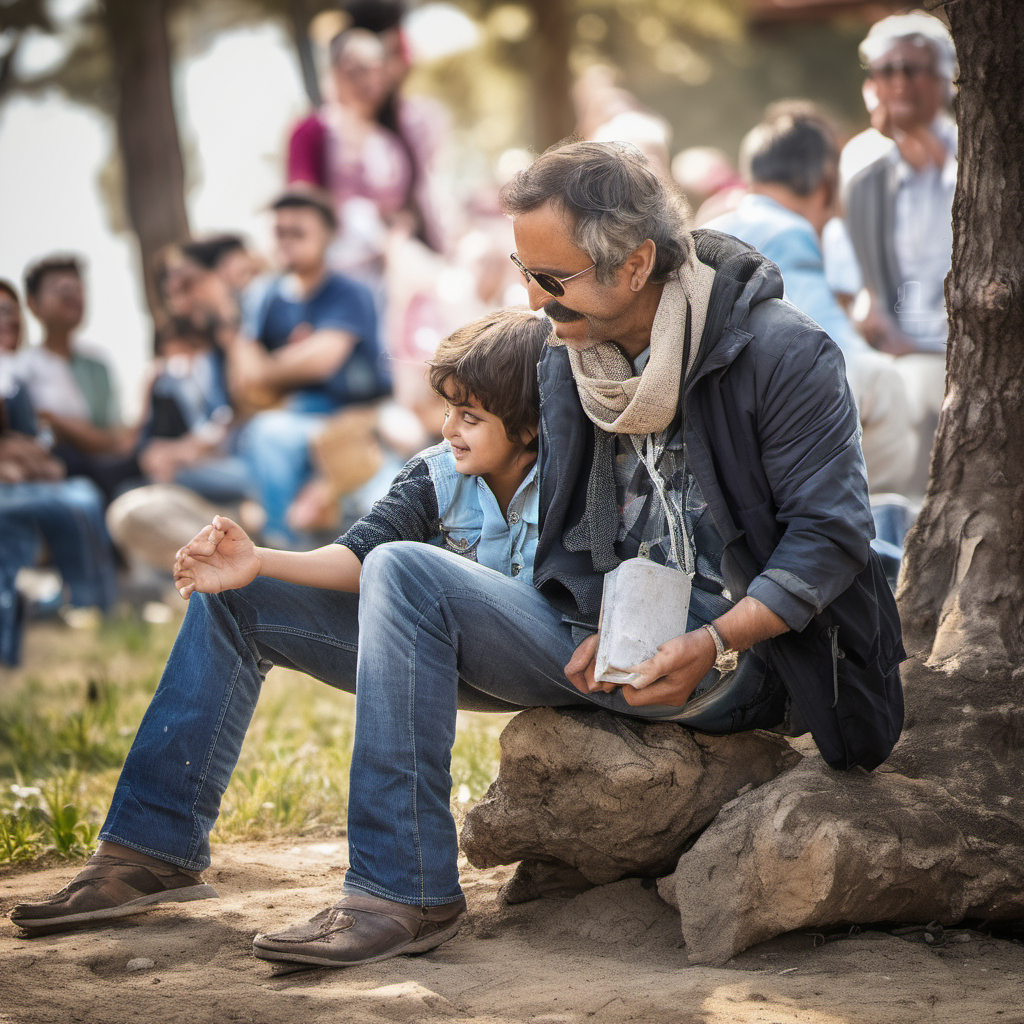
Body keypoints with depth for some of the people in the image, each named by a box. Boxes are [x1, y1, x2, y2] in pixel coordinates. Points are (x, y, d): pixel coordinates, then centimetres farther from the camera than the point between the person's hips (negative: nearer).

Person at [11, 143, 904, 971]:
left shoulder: (782, 352, -12)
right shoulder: (570, 361, 8)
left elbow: (831, 533, -12)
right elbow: (573, 538, 14)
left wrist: (711, 646, -23)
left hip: (722, 658, -8)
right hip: (597, 630, 8)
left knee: (404, 574, -30)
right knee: (233, 590, 3)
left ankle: (405, 890, -27)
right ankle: (153, 847, 5)